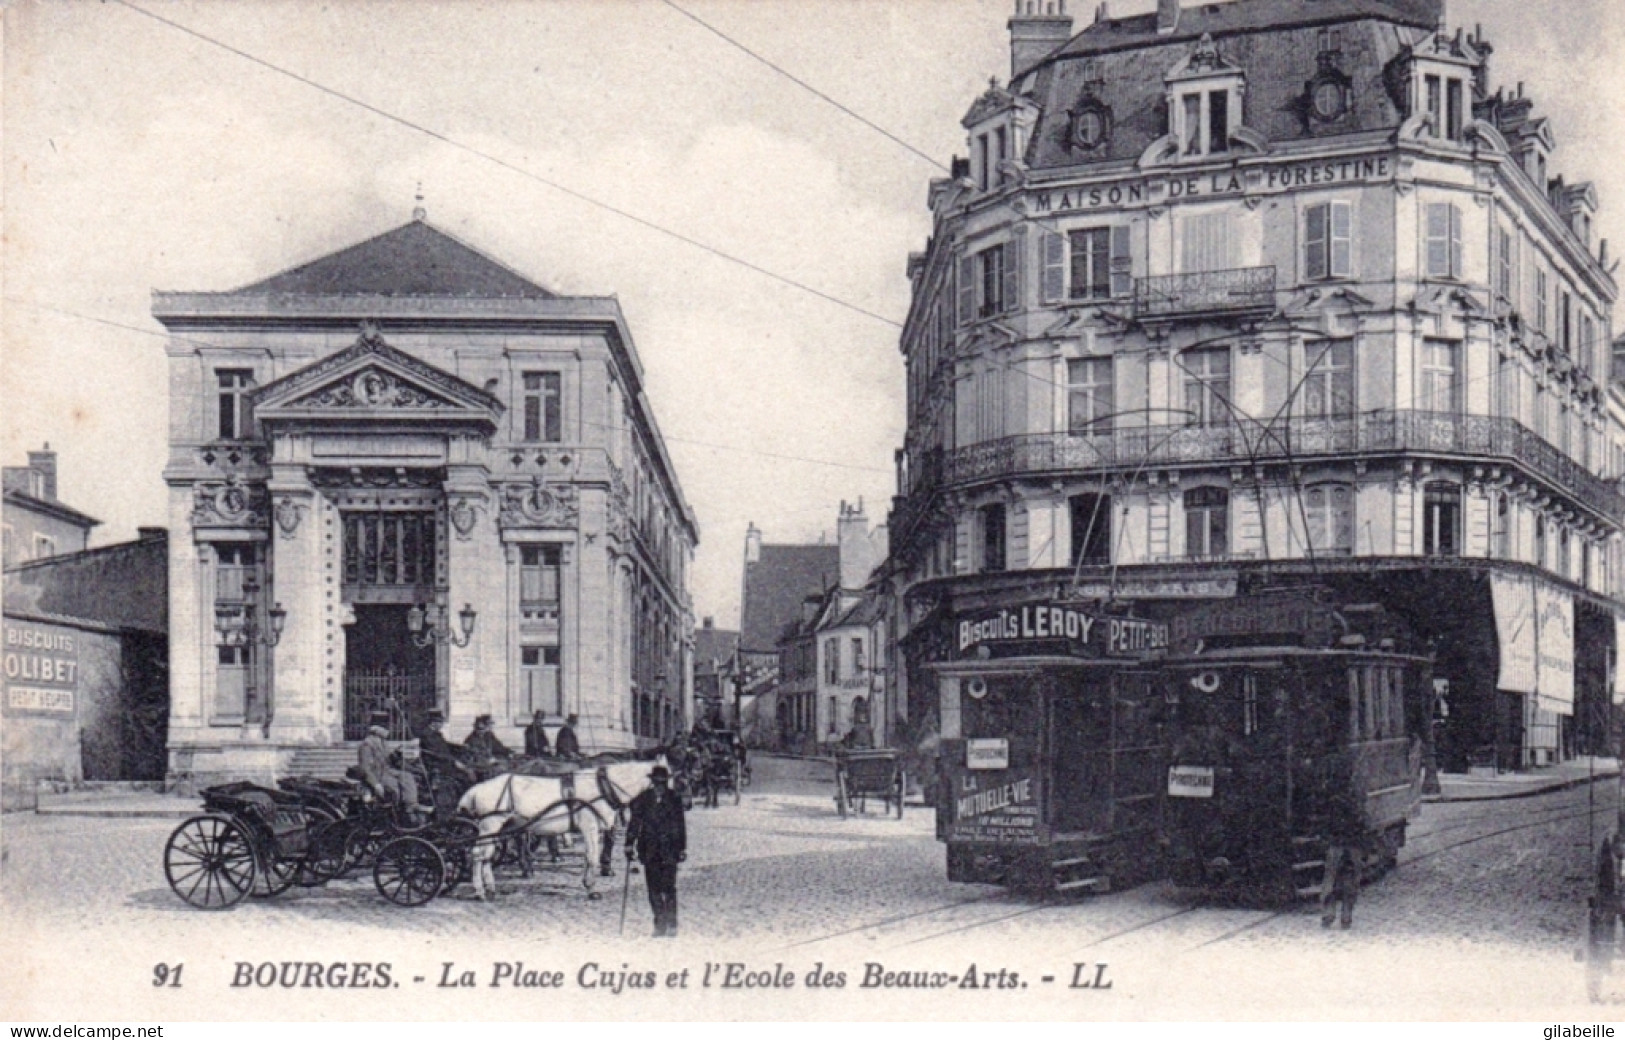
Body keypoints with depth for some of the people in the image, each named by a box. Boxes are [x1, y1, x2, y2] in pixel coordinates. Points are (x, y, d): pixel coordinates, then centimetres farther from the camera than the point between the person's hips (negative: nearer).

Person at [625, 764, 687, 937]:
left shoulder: (674, 800, 3)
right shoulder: (642, 800, 5)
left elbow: (680, 826, 8)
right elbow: (634, 824, 9)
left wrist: (682, 848, 7)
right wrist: (629, 845, 3)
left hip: (669, 851, -2)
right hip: (650, 851, 2)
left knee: (669, 887, -10)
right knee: (654, 889, 2)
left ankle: (671, 925, -4)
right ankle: (660, 924, 10)